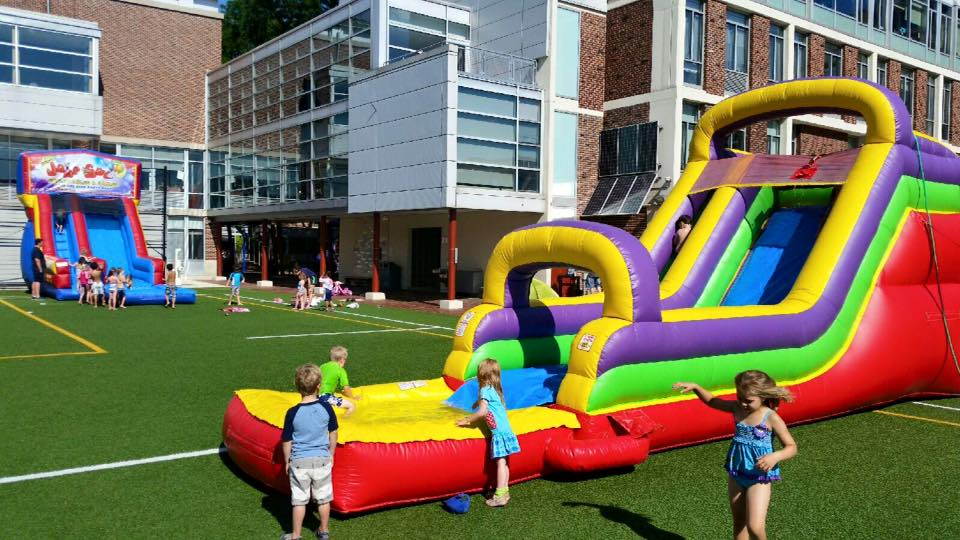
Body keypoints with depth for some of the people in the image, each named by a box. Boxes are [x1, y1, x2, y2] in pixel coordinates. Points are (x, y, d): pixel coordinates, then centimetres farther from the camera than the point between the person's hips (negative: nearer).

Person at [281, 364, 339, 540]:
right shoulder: (326, 408, -10)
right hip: (322, 460, 1)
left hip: (299, 461, -1)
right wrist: (331, 455, 17)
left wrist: (287, 462, 9)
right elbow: (333, 434, 2)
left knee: (299, 500, 11)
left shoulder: (293, 413, -15)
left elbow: (287, 442, -6)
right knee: (323, 499, 15)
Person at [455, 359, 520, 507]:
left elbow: (482, 411, -17)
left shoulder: (485, 390, -9)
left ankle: (500, 496, -14)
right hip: (506, 429, 9)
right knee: (503, 462, 11)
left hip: (498, 432, -9)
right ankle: (504, 491, 15)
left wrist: (467, 420, -10)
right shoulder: (495, 389, 17)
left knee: (500, 462, -12)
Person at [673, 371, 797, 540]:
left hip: (759, 477, -5)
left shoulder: (771, 418, -16)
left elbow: (792, 447, -11)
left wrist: (775, 456, -30)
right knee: (739, 523, 16)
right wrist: (695, 387, -4)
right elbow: (712, 401, 12)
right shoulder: (737, 408, -3)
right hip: (736, 474, 5)